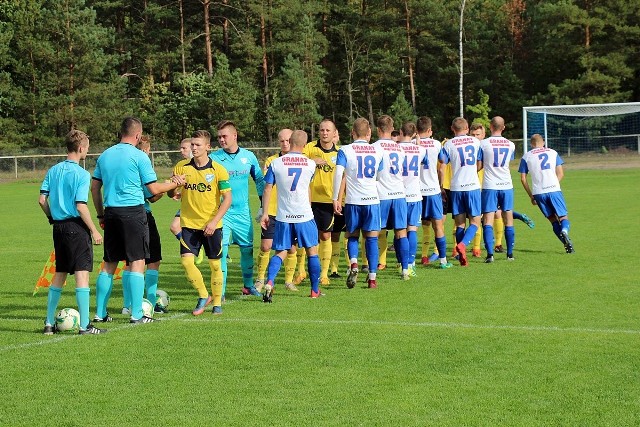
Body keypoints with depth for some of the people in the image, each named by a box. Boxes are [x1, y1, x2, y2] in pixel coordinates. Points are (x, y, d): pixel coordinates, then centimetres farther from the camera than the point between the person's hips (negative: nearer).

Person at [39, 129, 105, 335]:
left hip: (58, 226, 7)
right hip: (76, 226, -7)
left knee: (59, 274, 17)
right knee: (82, 272, -6)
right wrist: (94, 230, -12)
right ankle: (85, 325, -8)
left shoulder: (53, 170, 8)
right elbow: (80, 206, -17)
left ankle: (49, 323, 21)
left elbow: (42, 200, 6)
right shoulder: (81, 174, -12)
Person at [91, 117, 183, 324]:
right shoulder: (139, 156, -7)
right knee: (137, 262, -2)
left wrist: (101, 214, 22)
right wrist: (175, 184, 11)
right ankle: (136, 314, -6)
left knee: (109, 264, 12)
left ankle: (100, 313, 13)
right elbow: (154, 189, -6)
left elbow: (94, 187, 14)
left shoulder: (105, 155, 11)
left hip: (111, 213, 6)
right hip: (133, 212, -6)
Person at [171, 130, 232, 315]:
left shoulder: (218, 170, -6)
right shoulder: (181, 167, 1)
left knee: (215, 264, 5)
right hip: (189, 223, 2)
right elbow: (171, 192, 9)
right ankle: (203, 296, 8)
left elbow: (227, 198, -6)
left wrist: (214, 222, -14)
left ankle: (217, 302, 22)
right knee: (186, 260, -12)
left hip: (211, 226, -2)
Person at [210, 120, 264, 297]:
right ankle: (220, 291, -5)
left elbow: (259, 180, 15)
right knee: (220, 250, -11)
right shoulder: (213, 158, -6)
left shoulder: (248, 156, 3)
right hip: (222, 212, -3)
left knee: (247, 249, 12)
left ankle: (248, 285, 31)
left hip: (243, 212, 3)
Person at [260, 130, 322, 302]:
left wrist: (265, 213, 8)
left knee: (280, 252, 9)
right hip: (305, 215, -1)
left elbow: (267, 189, 0)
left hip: (283, 216, 1)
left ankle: (269, 283, -13)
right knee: (312, 251, 13)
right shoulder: (311, 164, -1)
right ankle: (315, 290, 19)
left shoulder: (276, 163, -3)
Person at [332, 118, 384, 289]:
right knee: (371, 238, 5)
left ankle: (353, 263, -11)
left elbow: (338, 174, -13)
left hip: (353, 201, -1)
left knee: (352, 236, 15)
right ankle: (372, 277, 0)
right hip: (373, 200, 1)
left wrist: (336, 199, -10)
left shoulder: (345, 150, -3)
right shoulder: (378, 150, 7)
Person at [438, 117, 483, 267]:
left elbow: (442, 169, -2)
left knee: (460, 223, 7)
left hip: (456, 188, 1)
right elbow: (480, 165, 12)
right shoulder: (475, 141, 5)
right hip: (473, 186, -1)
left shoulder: (448, 144, 1)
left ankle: (462, 258, 3)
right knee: (475, 221, 4)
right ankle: (463, 244, -22)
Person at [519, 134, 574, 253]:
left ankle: (566, 243, -3)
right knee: (563, 217, 3)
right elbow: (561, 174, 7)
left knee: (553, 220, 12)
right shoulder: (553, 153, 13)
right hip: (554, 190, 0)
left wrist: (531, 196, 13)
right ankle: (564, 231, -31)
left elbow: (523, 179, 6)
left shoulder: (526, 157, 10)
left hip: (538, 193, 0)